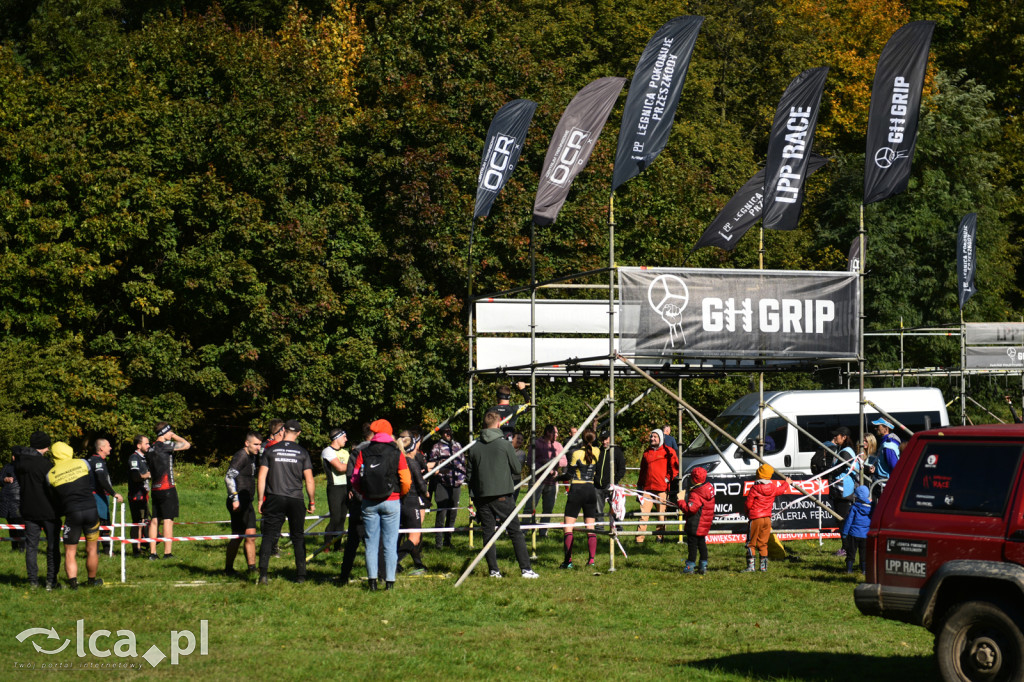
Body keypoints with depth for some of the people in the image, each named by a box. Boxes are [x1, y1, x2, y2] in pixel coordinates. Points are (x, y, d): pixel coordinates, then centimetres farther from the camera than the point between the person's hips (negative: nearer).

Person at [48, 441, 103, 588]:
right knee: (92, 549, 14)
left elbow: (54, 497, 10)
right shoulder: (83, 463, 4)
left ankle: (73, 581, -7)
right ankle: (92, 580, 24)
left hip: (72, 514, -1)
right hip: (91, 509, 1)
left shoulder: (50, 475, 2)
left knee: (70, 552, 8)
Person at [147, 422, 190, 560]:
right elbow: (186, 445, -11)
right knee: (168, 520, -4)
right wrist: (174, 436, 2)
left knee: (155, 520, 8)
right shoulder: (165, 446, -12)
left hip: (155, 489, 7)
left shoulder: (150, 449, 11)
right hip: (167, 489, -7)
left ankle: (152, 552, 9)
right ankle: (167, 553, -5)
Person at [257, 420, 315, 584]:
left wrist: (260, 500, 6)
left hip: (274, 498, 0)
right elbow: (309, 480, 1)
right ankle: (301, 575, 10)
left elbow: (261, 478, 0)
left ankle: (263, 573, -13)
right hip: (295, 499, 0)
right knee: (298, 537, 10)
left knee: (269, 535, 0)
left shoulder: (270, 450, 3)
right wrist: (312, 502, 10)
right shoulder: (302, 452, 2)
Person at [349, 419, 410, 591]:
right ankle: (389, 581, 2)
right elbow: (406, 481, -5)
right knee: (390, 544, 3)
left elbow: (355, 480, 0)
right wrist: (400, 495, 15)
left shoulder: (364, 453, -1)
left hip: (369, 503, 1)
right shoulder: (397, 454, -3)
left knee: (371, 542, 7)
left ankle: (372, 580, 3)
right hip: (391, 503, -1)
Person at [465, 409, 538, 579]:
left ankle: (494, 570, 6)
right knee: (515, 532, 2)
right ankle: (525, 569, -2)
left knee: (488, 533, 8)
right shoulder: (504, 444, -6)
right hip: (502, 496, -3)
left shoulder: (474, 448, 4)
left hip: (481, 497, 3)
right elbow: (517, 470, 1)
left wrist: (474, 496, 18)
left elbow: (469, 475, 9)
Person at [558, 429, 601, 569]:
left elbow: (569, 475, -8)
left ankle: (568, 560, -8)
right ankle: (592, 559, -1)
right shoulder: (597, 452, 1)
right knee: (590, 528, 8)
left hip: (577, 490, -4)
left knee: (568, 527, 0)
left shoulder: (576, 454, -12)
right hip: (591, 490, 4)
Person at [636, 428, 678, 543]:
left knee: (662, 514, 0)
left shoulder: (668, 452, 3)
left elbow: (675, 466, 4)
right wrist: (639, 484, 22)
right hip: (647, 488, 4)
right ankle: (639, 539, -4)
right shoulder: (647, 453, 18)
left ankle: (661, 537, 10)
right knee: (643, 513, -4)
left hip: (662, 489, -4)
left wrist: (669, 477, -5)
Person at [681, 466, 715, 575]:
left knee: (692, 543, 0)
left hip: (695, 524, -9)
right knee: (701, 542, 16)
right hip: (705, 524, 9)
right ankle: (703, 565, 18)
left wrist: (681, 500, -15)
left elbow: (690, 509, -27)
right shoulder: (709, 487, 4)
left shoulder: (696, 494, -24)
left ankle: (690, 566, 6)